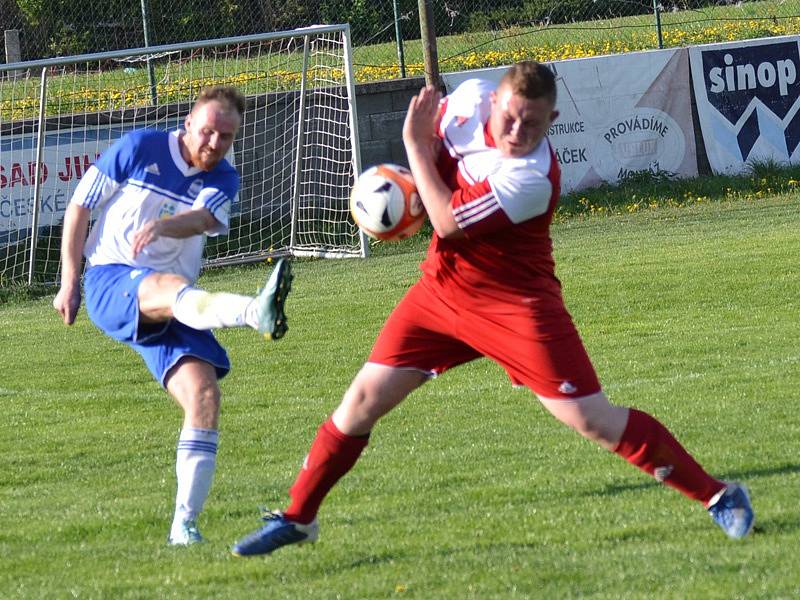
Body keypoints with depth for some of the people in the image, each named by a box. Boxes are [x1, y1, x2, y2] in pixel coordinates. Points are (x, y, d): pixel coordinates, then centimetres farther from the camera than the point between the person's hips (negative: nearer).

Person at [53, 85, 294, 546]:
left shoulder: (223, 181, 7)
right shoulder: (140, 149, 0)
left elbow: (201, 219, -17)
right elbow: (80, 206, 6)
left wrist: (163, 226, -40)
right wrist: (70, 281, 2)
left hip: (167, 315, 5)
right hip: (108, 282, -5)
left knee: (204, 394, -14)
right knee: (170, 287, -39)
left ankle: (185, 524, -10)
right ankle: (257, 312, -72)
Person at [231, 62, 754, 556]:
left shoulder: (533, 178, -28)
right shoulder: (470, 99, -10)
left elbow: (449, 222, -27)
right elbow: (434, 127, 14)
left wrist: (416, 146, -18)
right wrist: (418, 178, -5)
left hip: (515, 306, -6)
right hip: (441, 289, 6)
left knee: (593, 420, -9)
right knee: (364, 399, 3)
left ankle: (718, 496, 1)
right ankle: (297, 518, 19)